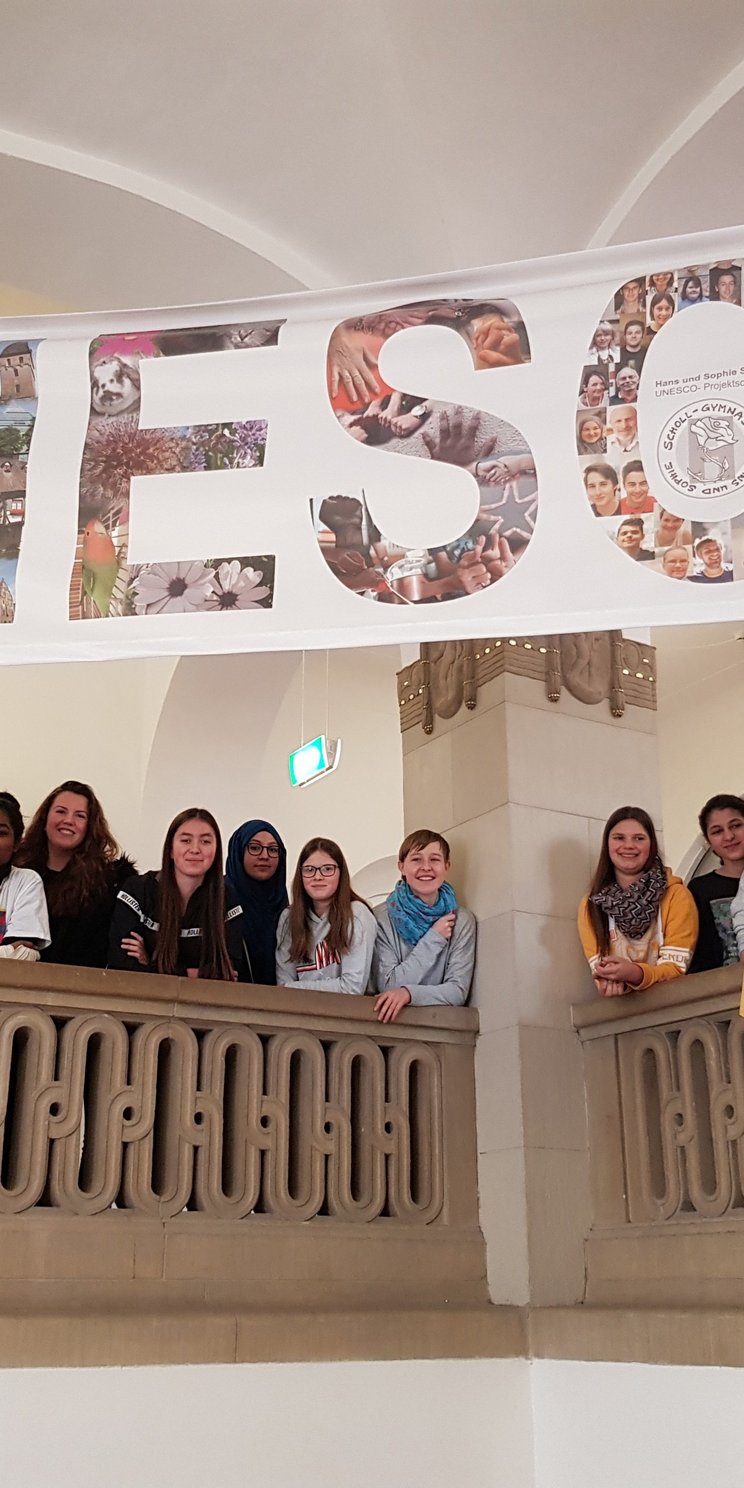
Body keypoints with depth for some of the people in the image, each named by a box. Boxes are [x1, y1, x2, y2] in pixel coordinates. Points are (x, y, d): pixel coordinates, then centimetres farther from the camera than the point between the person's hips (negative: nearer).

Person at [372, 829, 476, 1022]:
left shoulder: (463, 921, 2)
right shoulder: (381, 917, -2)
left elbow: (458, 990, -4)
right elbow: (387, 986, -7)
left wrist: (408, 992, -21)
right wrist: (434, 939, -9)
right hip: (390, 1018, -1)